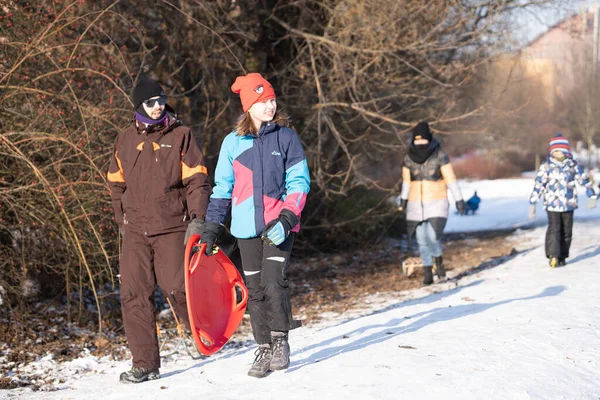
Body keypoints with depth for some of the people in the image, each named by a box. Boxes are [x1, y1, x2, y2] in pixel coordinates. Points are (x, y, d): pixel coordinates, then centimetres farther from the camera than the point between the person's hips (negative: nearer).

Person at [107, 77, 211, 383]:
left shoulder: (180, 136, 0)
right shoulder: (125, 140, 10)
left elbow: (197, 180, -2)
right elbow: (117, 184, 20)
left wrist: (198, 219, -11)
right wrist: (122, 221, 16)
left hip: (173, 228, -3)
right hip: (135, 231, 3)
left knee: (177, 288, -6)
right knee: (134, 295, -3)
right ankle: (145, 363, 4)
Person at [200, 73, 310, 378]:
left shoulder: (286, 137, 0)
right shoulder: (233, 142, 5)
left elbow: (299, 181, 0)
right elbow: (222, 188, 11)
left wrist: (287, 218, -13)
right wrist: (211, 227, 6)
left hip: (279, 224, -2)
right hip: (247, 227, 2)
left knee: (273, 281, -16)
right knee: (255, 289, 5)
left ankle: (280, 340, 3)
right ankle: (264, 349, 17)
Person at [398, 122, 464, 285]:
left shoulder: (440, 155, -11)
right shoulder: (409, 158, -1)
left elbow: (450, 178, -8)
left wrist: (459, 199, -7)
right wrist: (403, 199, 20)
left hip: (436, 204, -3)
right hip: (416, 205, 3)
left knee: (433, 237, -16)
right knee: (422, 240, 4)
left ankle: (438, 260, 14)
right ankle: (428, 273, 17)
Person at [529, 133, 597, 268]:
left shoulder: (573, 165, 4)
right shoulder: (546, 167, -3)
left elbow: (585, 181, 12)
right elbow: (538, 185, -3)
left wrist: (592, 197, 11)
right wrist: (532, 204, -5)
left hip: (569, 204, 3)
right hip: (552, 205, -3)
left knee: (566, 232, 7)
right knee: (554, 229, -17)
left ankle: (562, 257, 18)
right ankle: (553, 255, -27)